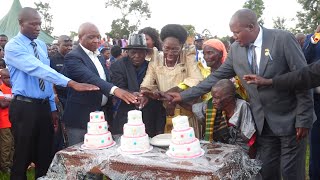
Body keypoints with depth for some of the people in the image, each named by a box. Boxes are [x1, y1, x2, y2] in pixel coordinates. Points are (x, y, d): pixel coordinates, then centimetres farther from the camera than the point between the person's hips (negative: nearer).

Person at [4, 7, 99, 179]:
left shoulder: (42, 46, 10)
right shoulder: (13, 46, -12)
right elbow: (37, 68, -28)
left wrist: (52, 108, 10)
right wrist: (71, 83, -38)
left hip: (44, 106, 6)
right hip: (24, 107, -6)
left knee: (45, 156, 14)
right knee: (23, 156, 6)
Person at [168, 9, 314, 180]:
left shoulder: (283, 39, -14)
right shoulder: (235, 49, 0)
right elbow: (216, 77, 5)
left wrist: (303, 119, -12)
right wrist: (183, 95, 2)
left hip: (290, 120, -4)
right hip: (263, 123, 4)